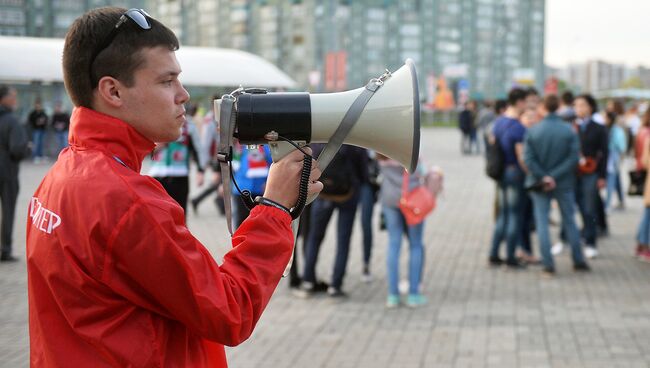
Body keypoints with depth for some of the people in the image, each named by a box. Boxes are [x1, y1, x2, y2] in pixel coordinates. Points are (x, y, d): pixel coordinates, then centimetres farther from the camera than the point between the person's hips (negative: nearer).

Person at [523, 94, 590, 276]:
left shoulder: (532, 131, -8)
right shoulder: (569, 131, -6)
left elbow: (528, 158, -14)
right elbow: (573, 157, -13)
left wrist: (543, 177, -11)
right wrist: (555, 176, -13)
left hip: (539, 185, -1)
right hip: (564, 184, 1)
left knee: (542, 223, 5)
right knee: (569, 221, 13)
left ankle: (548, 265, 0)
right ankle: (578, 261, 19)